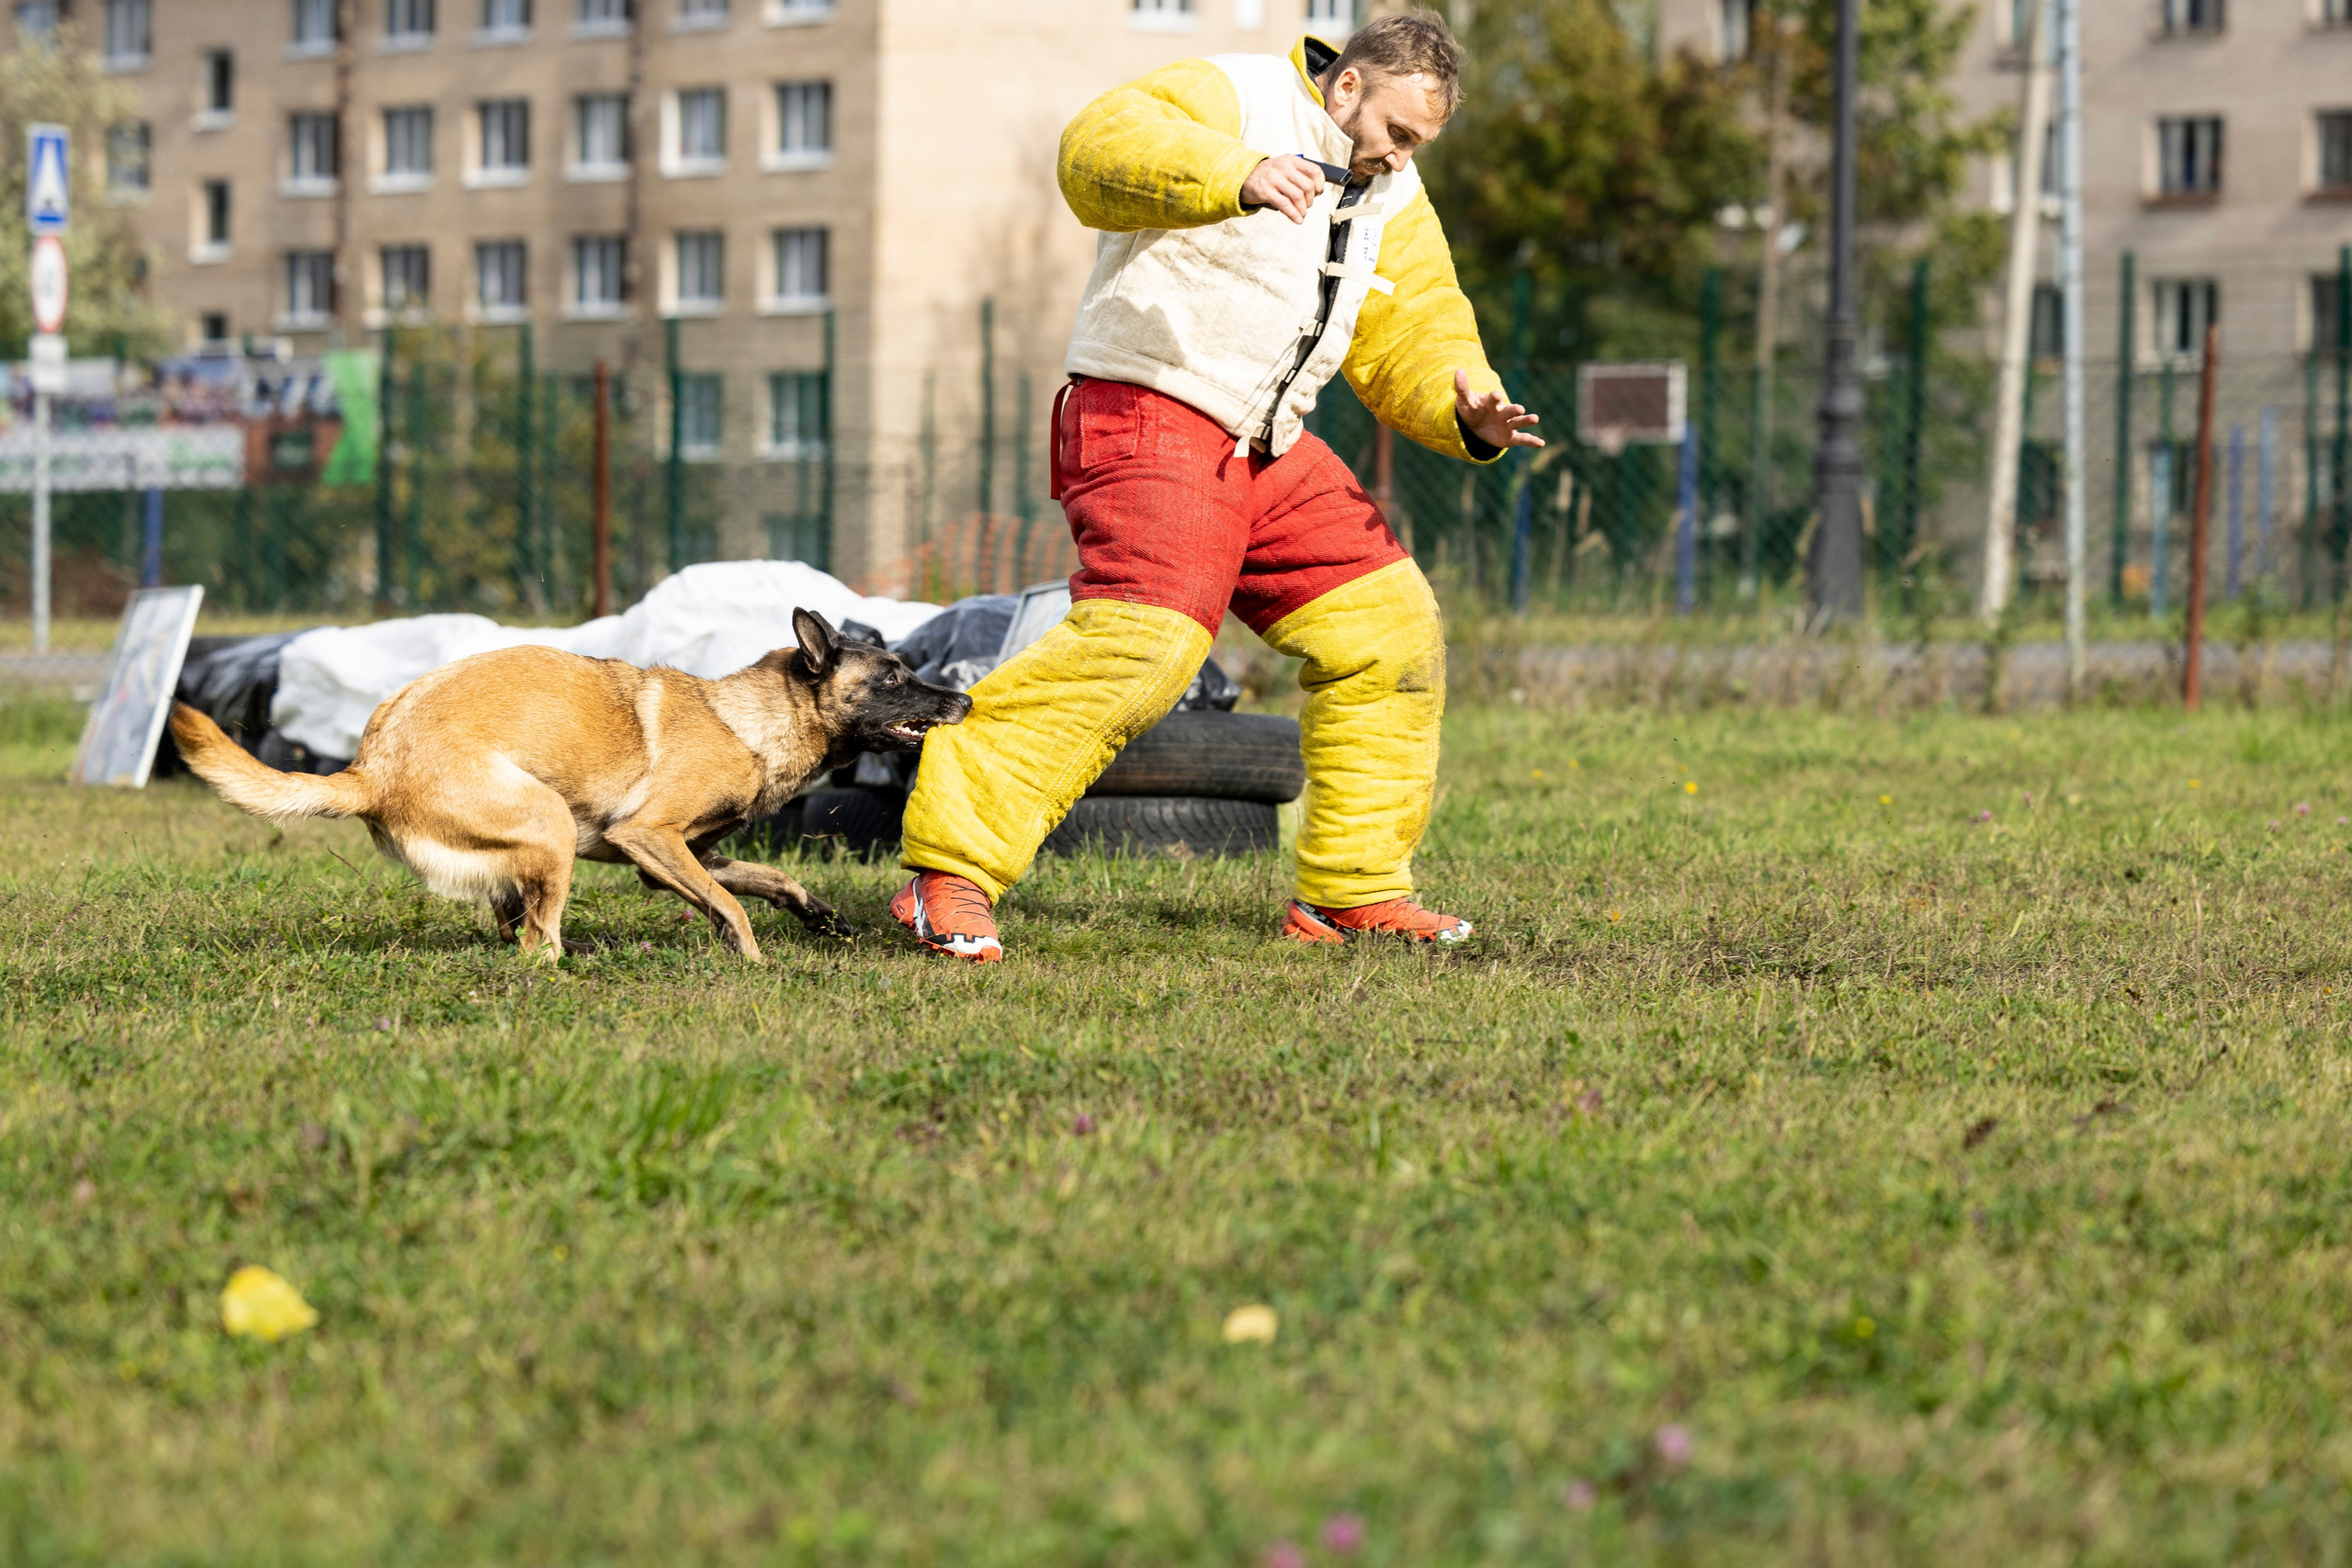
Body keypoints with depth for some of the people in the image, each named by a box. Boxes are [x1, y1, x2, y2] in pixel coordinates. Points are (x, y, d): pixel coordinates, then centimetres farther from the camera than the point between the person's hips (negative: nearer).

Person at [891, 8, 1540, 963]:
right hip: (1148, 418, -9)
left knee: (1389, 633, 8)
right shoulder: (1233, 98, -9)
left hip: (1267, 452, 9)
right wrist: (1236, 176, -43)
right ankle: (952, 871, -28)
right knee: (1141, 640, -26)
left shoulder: (1394, 203, 16)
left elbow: (1412, 338, 16)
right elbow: (1098, 149, -27)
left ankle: (1349, 892, 19)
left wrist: (1464, 407, -7)